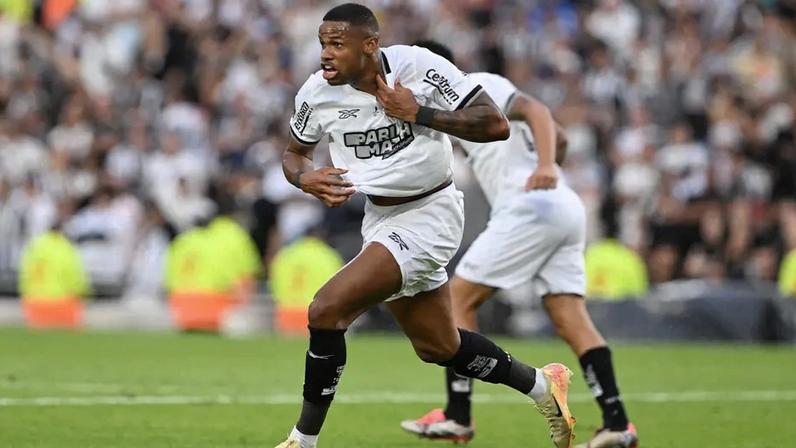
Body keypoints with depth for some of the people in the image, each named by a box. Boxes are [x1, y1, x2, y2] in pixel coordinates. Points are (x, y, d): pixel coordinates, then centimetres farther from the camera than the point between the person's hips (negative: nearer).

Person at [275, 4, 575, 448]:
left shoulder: (419, 67, -21)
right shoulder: (318, 94, -6)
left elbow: (496, 125, -22)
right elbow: (295, 153, 11)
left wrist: (418, 114, -28)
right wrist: (306, 178, -12)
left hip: (428, 216, -7)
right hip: (381, 219, 7)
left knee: (327, 310, -20)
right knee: (438, 347, 19)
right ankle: (542, 385, 41)